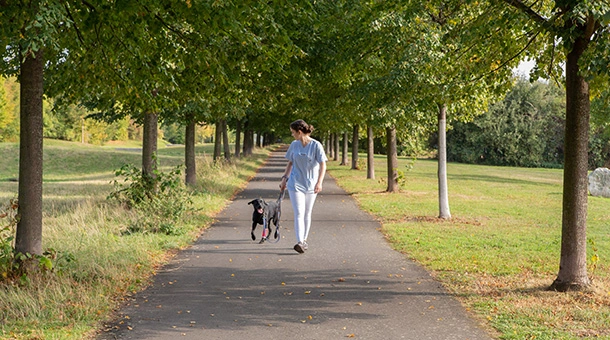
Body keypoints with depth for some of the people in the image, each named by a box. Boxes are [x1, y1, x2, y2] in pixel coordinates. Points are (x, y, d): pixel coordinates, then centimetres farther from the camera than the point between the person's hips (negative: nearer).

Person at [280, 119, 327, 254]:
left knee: (307, 214, 11)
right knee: (299, 213, -11)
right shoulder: (294, 145, 2)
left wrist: (319, 182, -22)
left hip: (311, 185, -1)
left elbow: (323, 165, -13)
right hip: (295, 184, 1)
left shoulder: (316, 145, -10)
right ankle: (300, 242, -19)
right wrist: (284, 178, 12)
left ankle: (304, 240, 24)